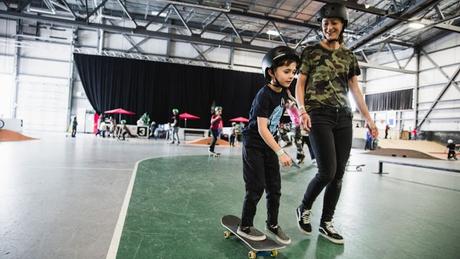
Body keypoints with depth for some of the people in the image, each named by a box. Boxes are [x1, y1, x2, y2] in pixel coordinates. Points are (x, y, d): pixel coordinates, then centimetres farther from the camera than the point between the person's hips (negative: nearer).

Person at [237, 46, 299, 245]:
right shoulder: (264, 95, -23)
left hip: (269, 144, 7)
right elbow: (262, 129, -26)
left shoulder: (283, 92, 1)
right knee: (256, 188, -2)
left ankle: (273, 224, 26)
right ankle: (245, 227, 15)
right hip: (254, 145, -7)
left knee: (275, 187, 9)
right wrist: (280, 152, -29)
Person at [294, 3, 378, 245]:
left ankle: (326, 223, 17)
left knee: (339, 174, 3)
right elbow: (300, 84, 1)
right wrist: (302, 110, -16)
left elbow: (355, 90, 18)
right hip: (319, 115, -5)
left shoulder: (349, 56, 17)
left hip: (344, 117, 5)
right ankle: (304, 208, 13)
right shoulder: (311, 52, 6)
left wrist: (369, 118, 12)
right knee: (327, 172, -14)